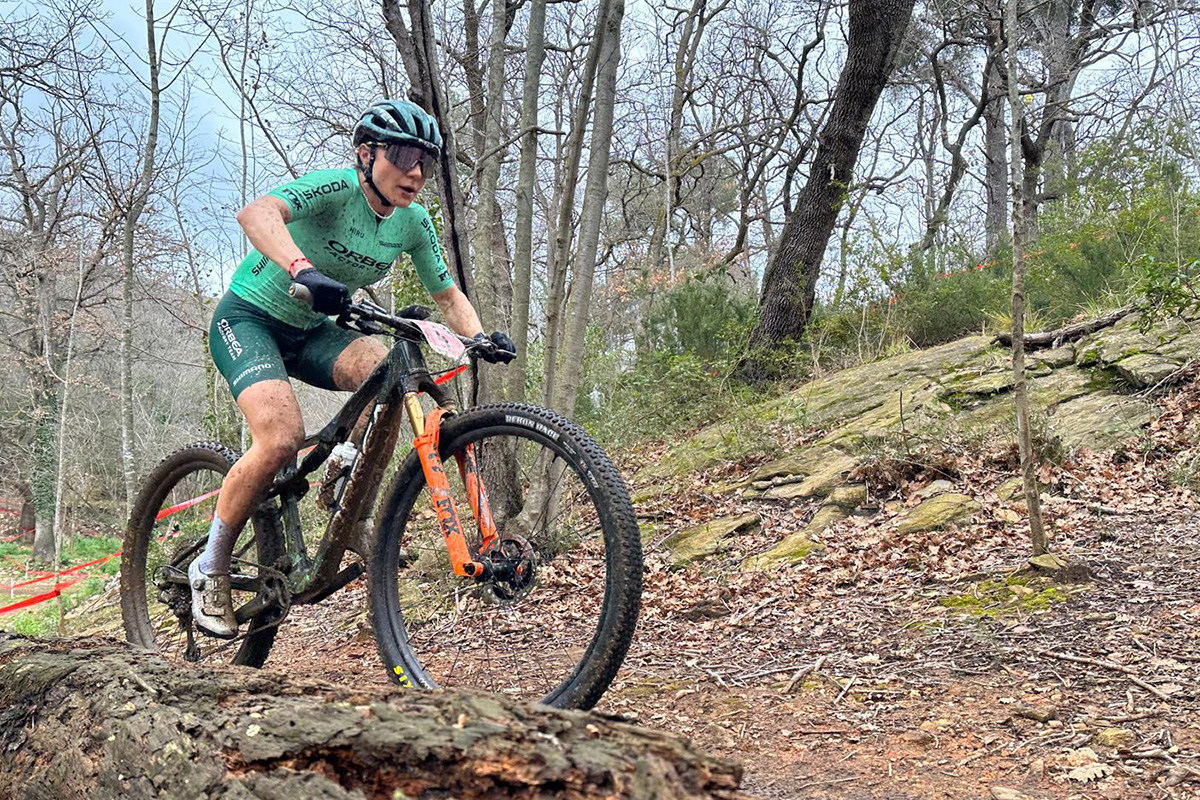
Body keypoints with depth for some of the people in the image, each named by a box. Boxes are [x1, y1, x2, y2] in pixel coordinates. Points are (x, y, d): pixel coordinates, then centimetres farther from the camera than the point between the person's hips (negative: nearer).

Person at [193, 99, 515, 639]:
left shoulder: (413, 222, -6)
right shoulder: (337, 188, -25)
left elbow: (448, 294, 4)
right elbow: (256, 213, -44)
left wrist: (480, 337, -16)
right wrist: (302, 269, -62)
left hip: (309, 330, 6)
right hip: (249, 318, -5)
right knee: (282, 438, -27)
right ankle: (210, 569, -6)